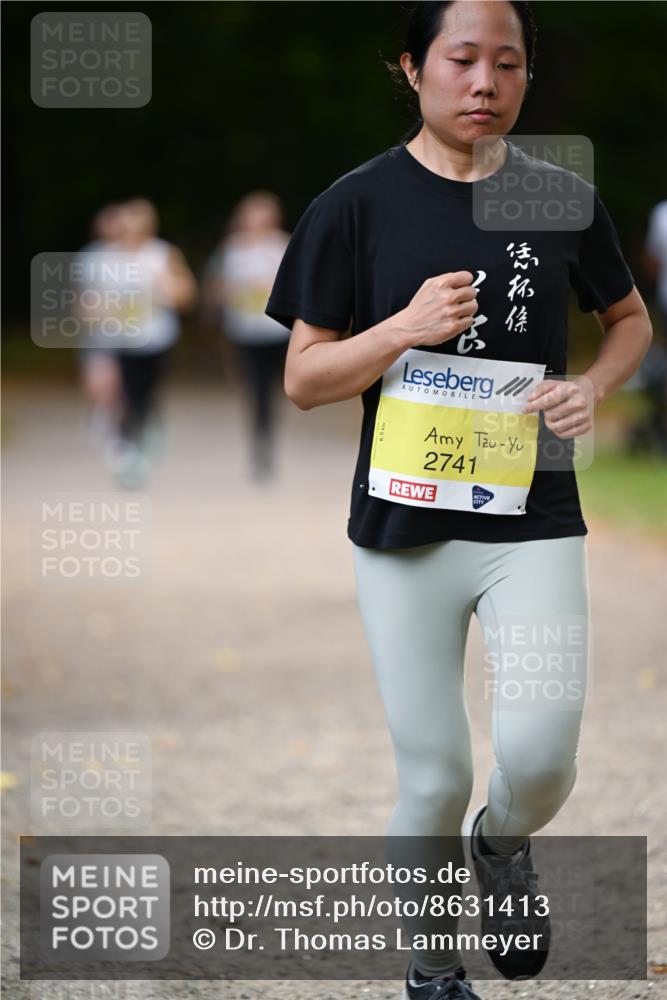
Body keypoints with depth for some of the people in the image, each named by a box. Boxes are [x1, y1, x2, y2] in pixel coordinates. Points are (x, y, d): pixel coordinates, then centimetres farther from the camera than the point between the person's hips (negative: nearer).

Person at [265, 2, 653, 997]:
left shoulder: (563, 198, 2)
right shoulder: (359, 205, -3)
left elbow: (630, 319, 19)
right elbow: (303, 379, -2)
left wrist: (592, 386, -2)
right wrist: (407, 328, -19)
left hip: (533, 525, 1)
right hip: (406, 528, -1)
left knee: (539, 758, -14)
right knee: (434, 782, 2)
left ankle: (501, 844, 21)